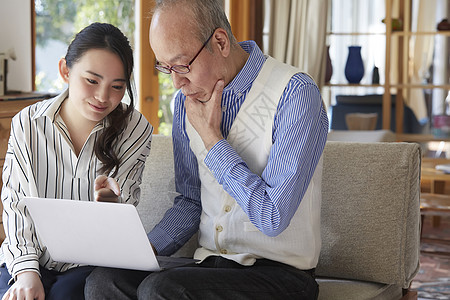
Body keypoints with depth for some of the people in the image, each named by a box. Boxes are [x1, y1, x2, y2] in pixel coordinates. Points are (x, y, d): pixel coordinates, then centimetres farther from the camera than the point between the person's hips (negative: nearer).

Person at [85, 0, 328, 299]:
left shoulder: (296, 93, -15)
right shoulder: (187, 99, 7)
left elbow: (273, 218, -21)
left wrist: (211, 138, -14)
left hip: (280, 273, -5)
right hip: (209, 264, 6)